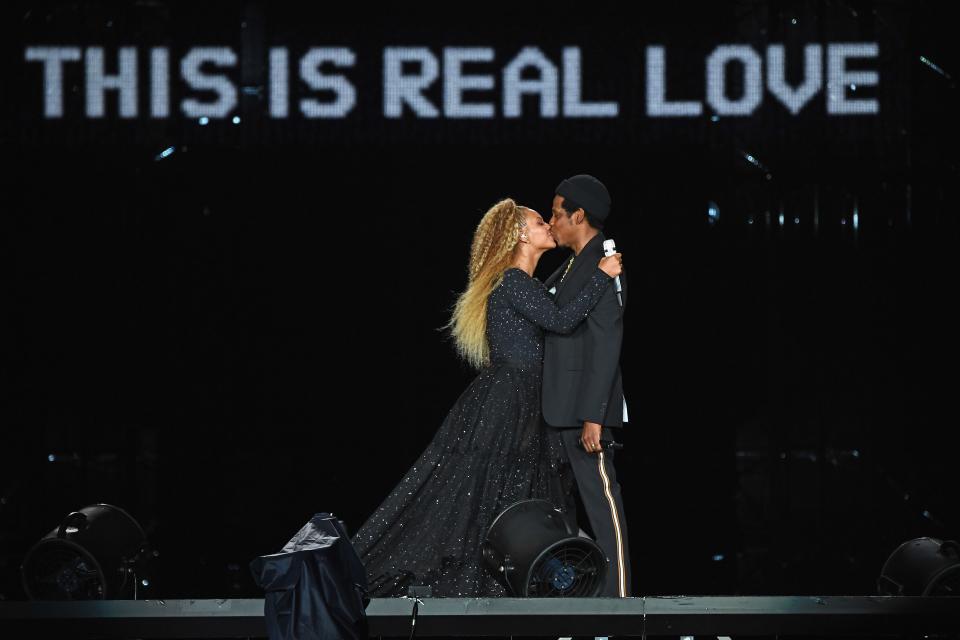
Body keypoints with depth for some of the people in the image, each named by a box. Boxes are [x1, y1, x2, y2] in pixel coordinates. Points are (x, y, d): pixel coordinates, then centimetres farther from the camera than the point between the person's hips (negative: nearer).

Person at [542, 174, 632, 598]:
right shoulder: (566, 271, 18)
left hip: (585, 409, -10)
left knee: (602, 504, -11)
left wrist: (593, 417, -22)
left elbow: (605, 347, -17)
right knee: (556, 508, 12)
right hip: (557, 411, 10)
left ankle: (616, 594, -12)